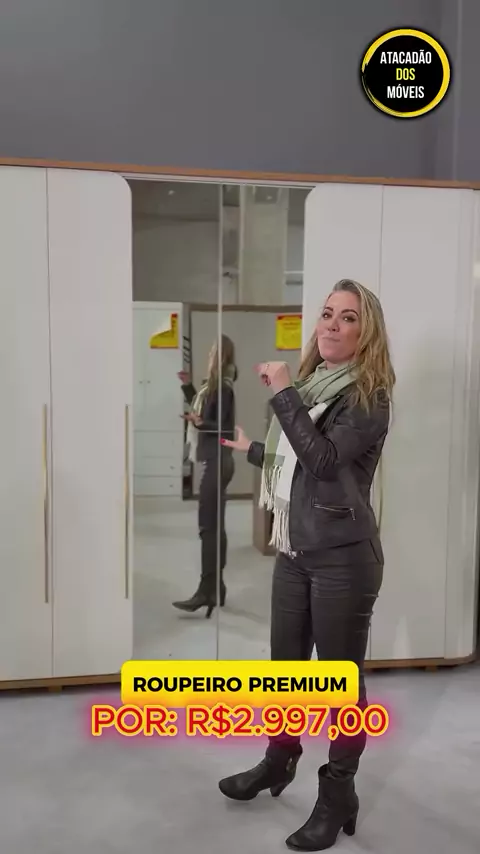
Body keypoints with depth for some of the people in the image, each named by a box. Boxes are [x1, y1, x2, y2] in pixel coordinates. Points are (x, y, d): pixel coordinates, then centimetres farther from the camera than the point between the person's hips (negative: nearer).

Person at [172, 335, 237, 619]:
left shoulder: (222, 388, -14)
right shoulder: (216, 386, 14)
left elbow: (223, 427, -17)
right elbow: (203, 409, 25)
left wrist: (199, 423, -33)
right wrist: (188, 386, 23)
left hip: (217, 462, -10)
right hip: (216, 461, 10)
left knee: (208, 526, -9)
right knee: (215, 525, 11)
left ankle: (207, 590, -5)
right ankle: (216, 586, 18)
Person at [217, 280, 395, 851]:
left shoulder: (369, 397, -11)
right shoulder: (311, 383, 10)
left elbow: (324, 458, -26)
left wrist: (283, 392, -21)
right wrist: (252, 450, 36)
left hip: (343, 556, -7)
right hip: (294, 550, 7)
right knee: (286, 664, 20)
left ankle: (338, 796, 24)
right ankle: (279, 761, 41)